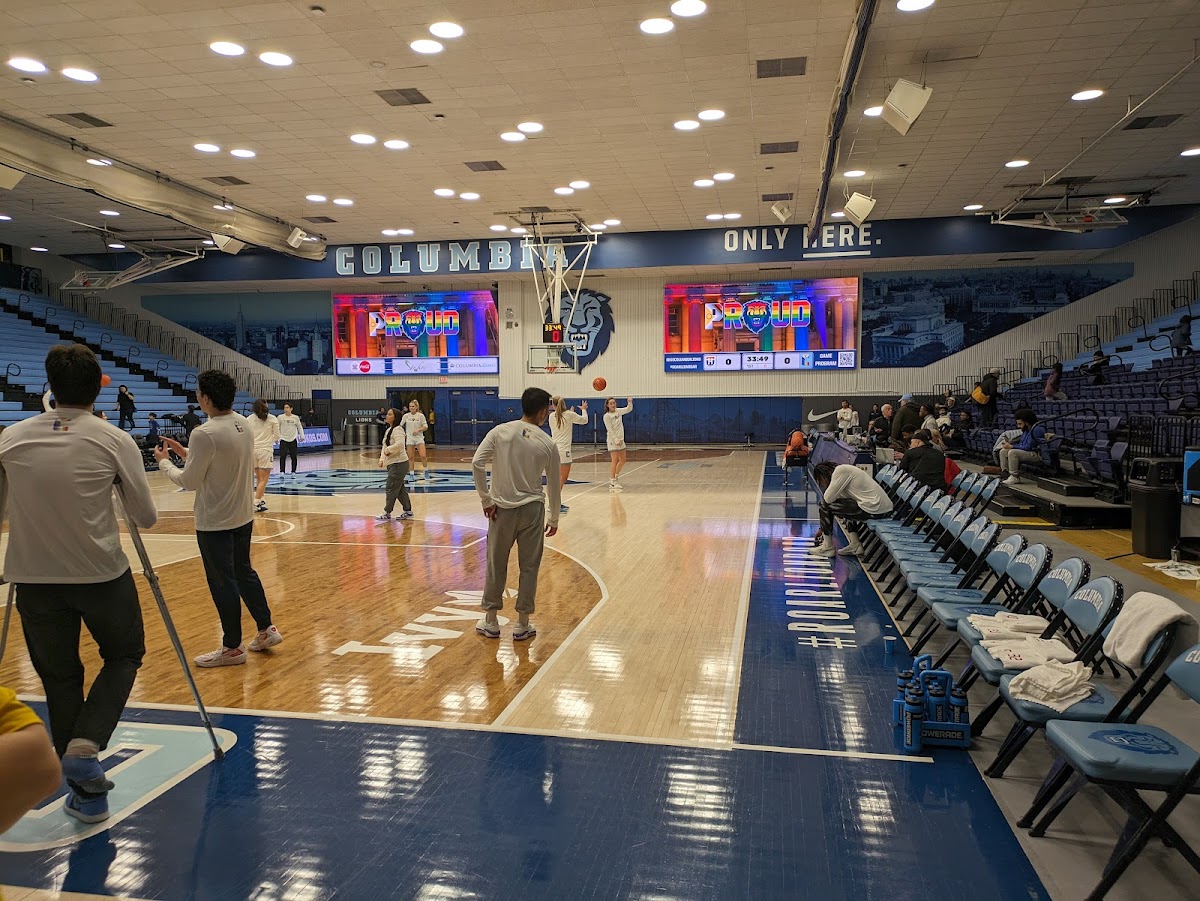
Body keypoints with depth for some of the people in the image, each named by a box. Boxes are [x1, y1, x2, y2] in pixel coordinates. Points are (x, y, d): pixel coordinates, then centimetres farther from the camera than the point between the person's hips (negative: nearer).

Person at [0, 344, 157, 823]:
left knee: (60, 679, 15)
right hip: (102, 576, -2)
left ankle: (85, 792, 21)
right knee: (124, 656, 21)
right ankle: (85, 747, 1)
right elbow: (147, 519, -2)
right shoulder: (115, 441, -8)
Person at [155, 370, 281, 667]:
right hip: (243, 516, 8)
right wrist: (185, 452, 16)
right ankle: (266, 630, 28)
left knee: (223, 583, 5)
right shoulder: (244, 424, 1)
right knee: (244, 572, 21)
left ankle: (232, 647, 18)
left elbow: (189, 481, -14)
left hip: (215, 523, -8)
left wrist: (164, 462, 2)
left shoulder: (205, 434, -23)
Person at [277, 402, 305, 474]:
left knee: (293, 457, 5)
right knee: (282, 456, -9)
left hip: (293, 440, 1)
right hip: (283, 439, -1)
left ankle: (293, 472, 16)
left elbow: (300, 427, 11)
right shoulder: (280, 417, -2)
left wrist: (302, 436, 3)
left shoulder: (296, 418, 1)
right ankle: (282, 472, -7)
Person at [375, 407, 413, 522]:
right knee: (400, 489, 13)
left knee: (391, 489, -6)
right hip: (392, 464, 10)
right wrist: (382, 458, 5)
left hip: (399, 463, -10)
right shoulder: (388, 430, 16)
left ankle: (387, 514, -1)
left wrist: (388, 450, -18)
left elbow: (399, 444, -30)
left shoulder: (398, 429, -15)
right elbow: (385, 446, 19)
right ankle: (408, 512, 20)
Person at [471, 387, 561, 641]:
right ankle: (522, 625, 17)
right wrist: (553, 519, 15)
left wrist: (486, 500, -5)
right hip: (532, 509, -1)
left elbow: (476, 463, -13)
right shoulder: (548, 444, -4)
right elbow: (553, 485, 3)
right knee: (529, 568, 10)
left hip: (502, 508, 1)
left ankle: (490, 622, 23)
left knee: (496, 566, 13)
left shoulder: (500, 432, -4)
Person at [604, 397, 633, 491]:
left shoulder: (618, 411, 7)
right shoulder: (606, 416, -11)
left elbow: (629, 409, 3)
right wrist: (616, 440, -20)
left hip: (620, 440, 7)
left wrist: (630, 402, -16)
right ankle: (612, 483, -10)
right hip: (613, 441, -7)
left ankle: (615, 476, 29)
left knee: (623, 460, 13)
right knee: (615, 460, -12)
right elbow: (610, 430, -15)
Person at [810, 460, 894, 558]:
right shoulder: (843, 470, 21)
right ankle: (855, 544, 20)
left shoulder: (840, 471, -9)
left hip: (874, 509, -10)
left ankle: (828, 547, 9)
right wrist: (823, 529, 29)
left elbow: (828, 498, -16)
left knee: (824, 506, -4)